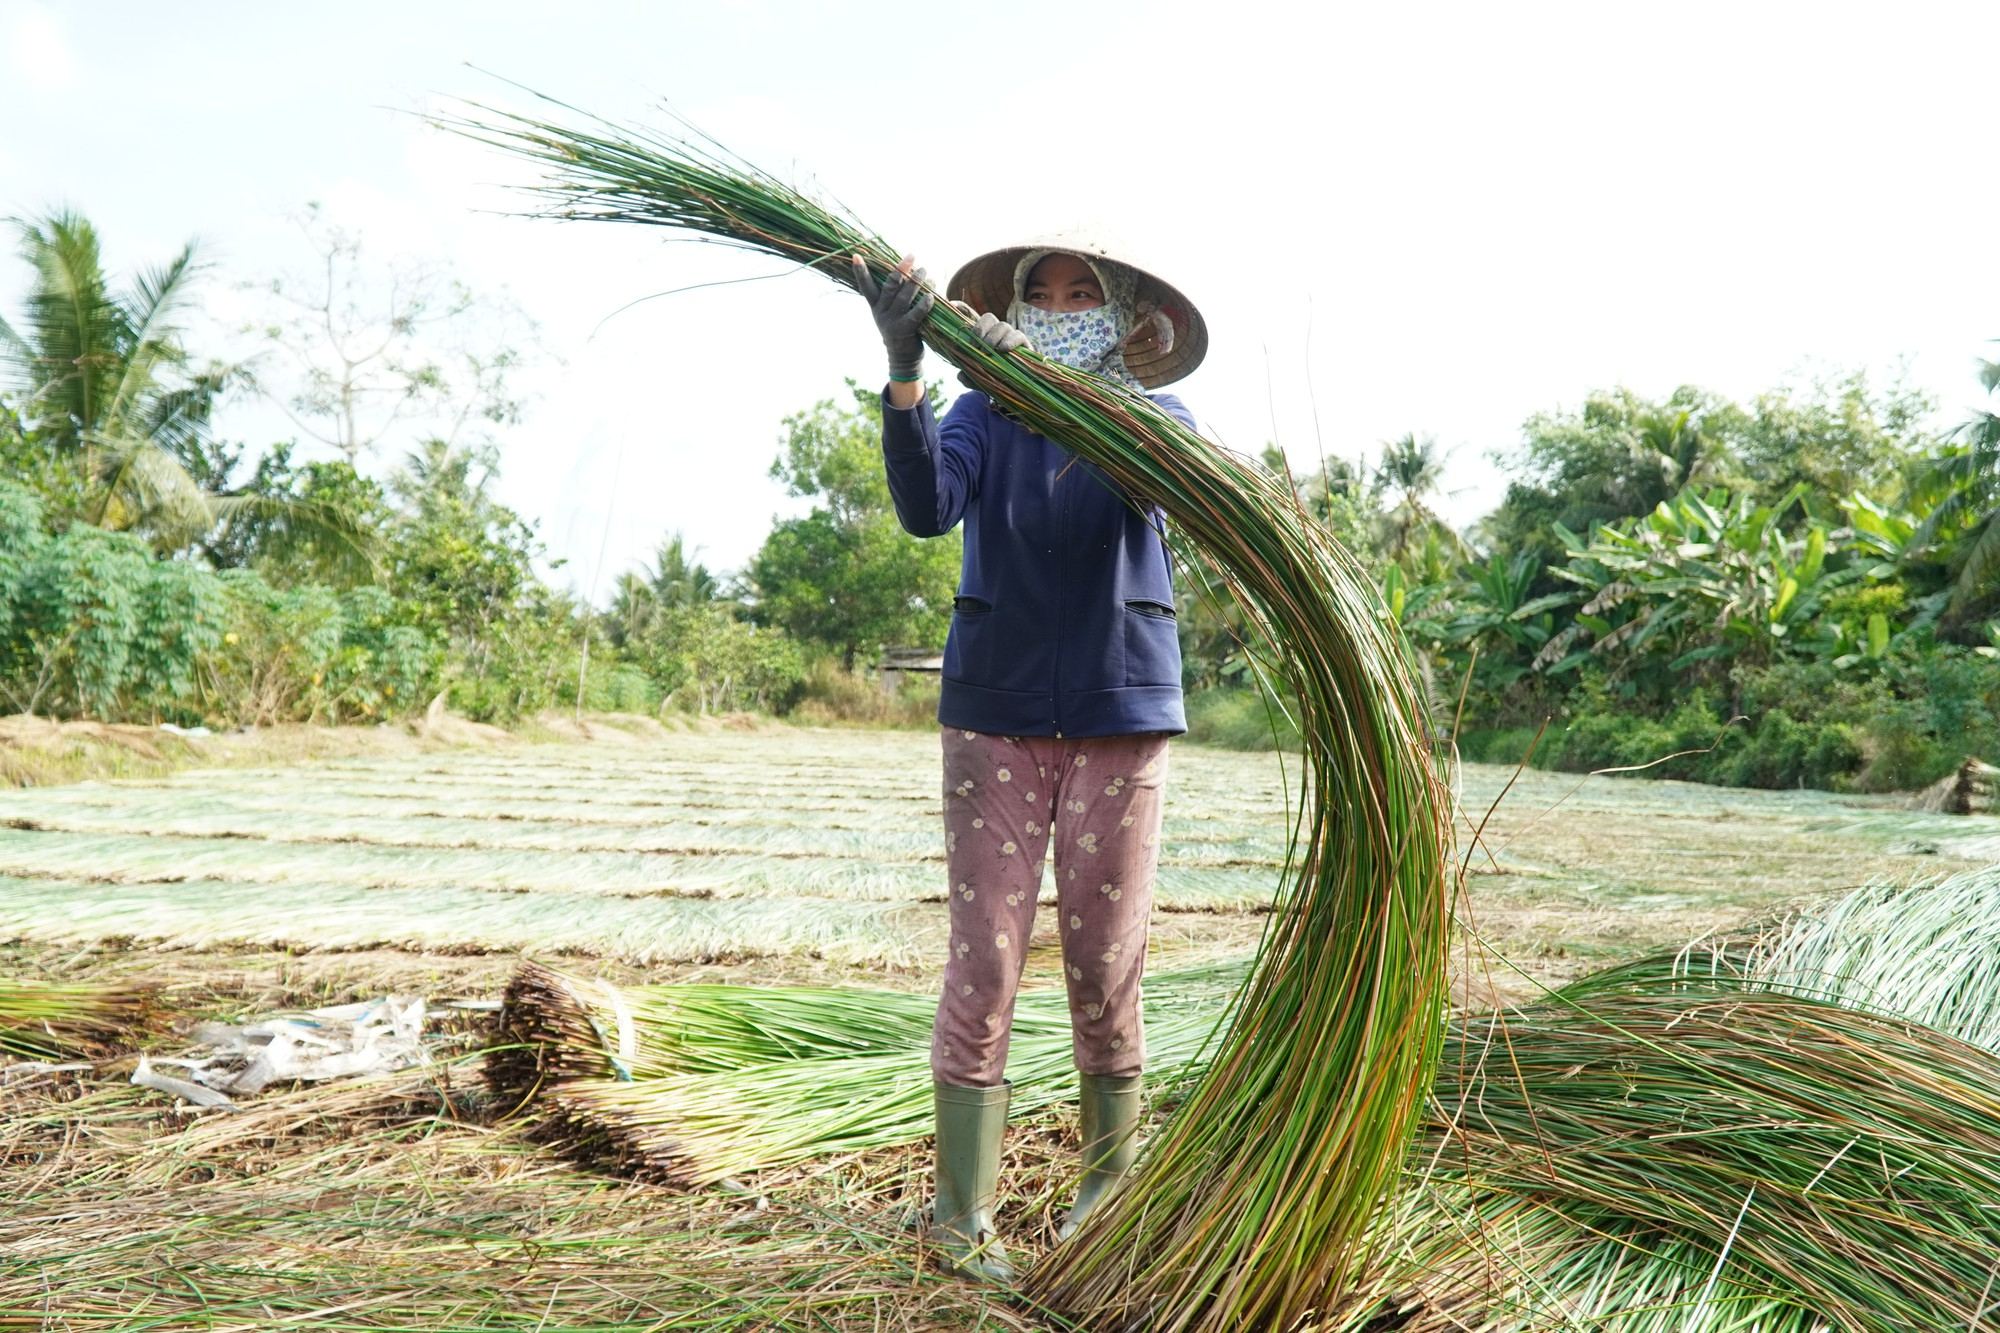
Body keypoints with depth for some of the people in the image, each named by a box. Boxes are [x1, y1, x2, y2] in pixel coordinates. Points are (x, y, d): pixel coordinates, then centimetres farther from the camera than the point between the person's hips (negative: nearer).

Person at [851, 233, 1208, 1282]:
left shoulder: (1158, 419, 6)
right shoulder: (983, 415, 6)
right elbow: (927, 505, -15)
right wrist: (903, 370, -29)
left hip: (1121, 716, 0)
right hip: (996, 712, 0)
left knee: (1105, 967, 5)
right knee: (982, 964, -2)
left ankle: (1109, 1186, 23)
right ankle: (961, 1212, 9)